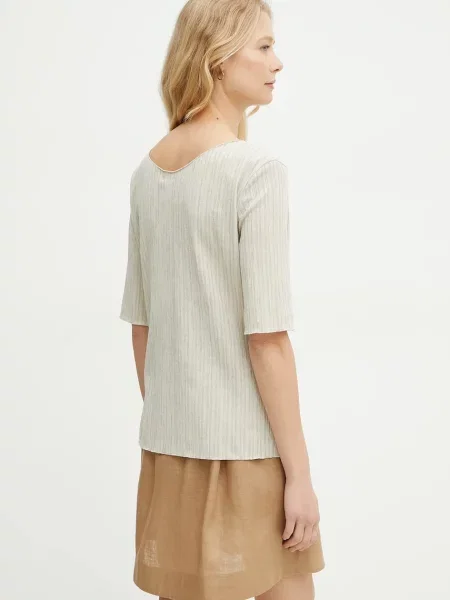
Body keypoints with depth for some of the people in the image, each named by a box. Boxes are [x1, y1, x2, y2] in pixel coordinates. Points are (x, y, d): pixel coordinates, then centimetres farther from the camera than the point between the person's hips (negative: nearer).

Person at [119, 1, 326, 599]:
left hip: (166, 443, 7)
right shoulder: (257, 170, -15)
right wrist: (299, 472, -12)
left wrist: (163, 423, 18)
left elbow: (140, 325, 10)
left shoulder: (147, 171, 6)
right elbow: (266, 337, -18)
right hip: (245, 447, -7)